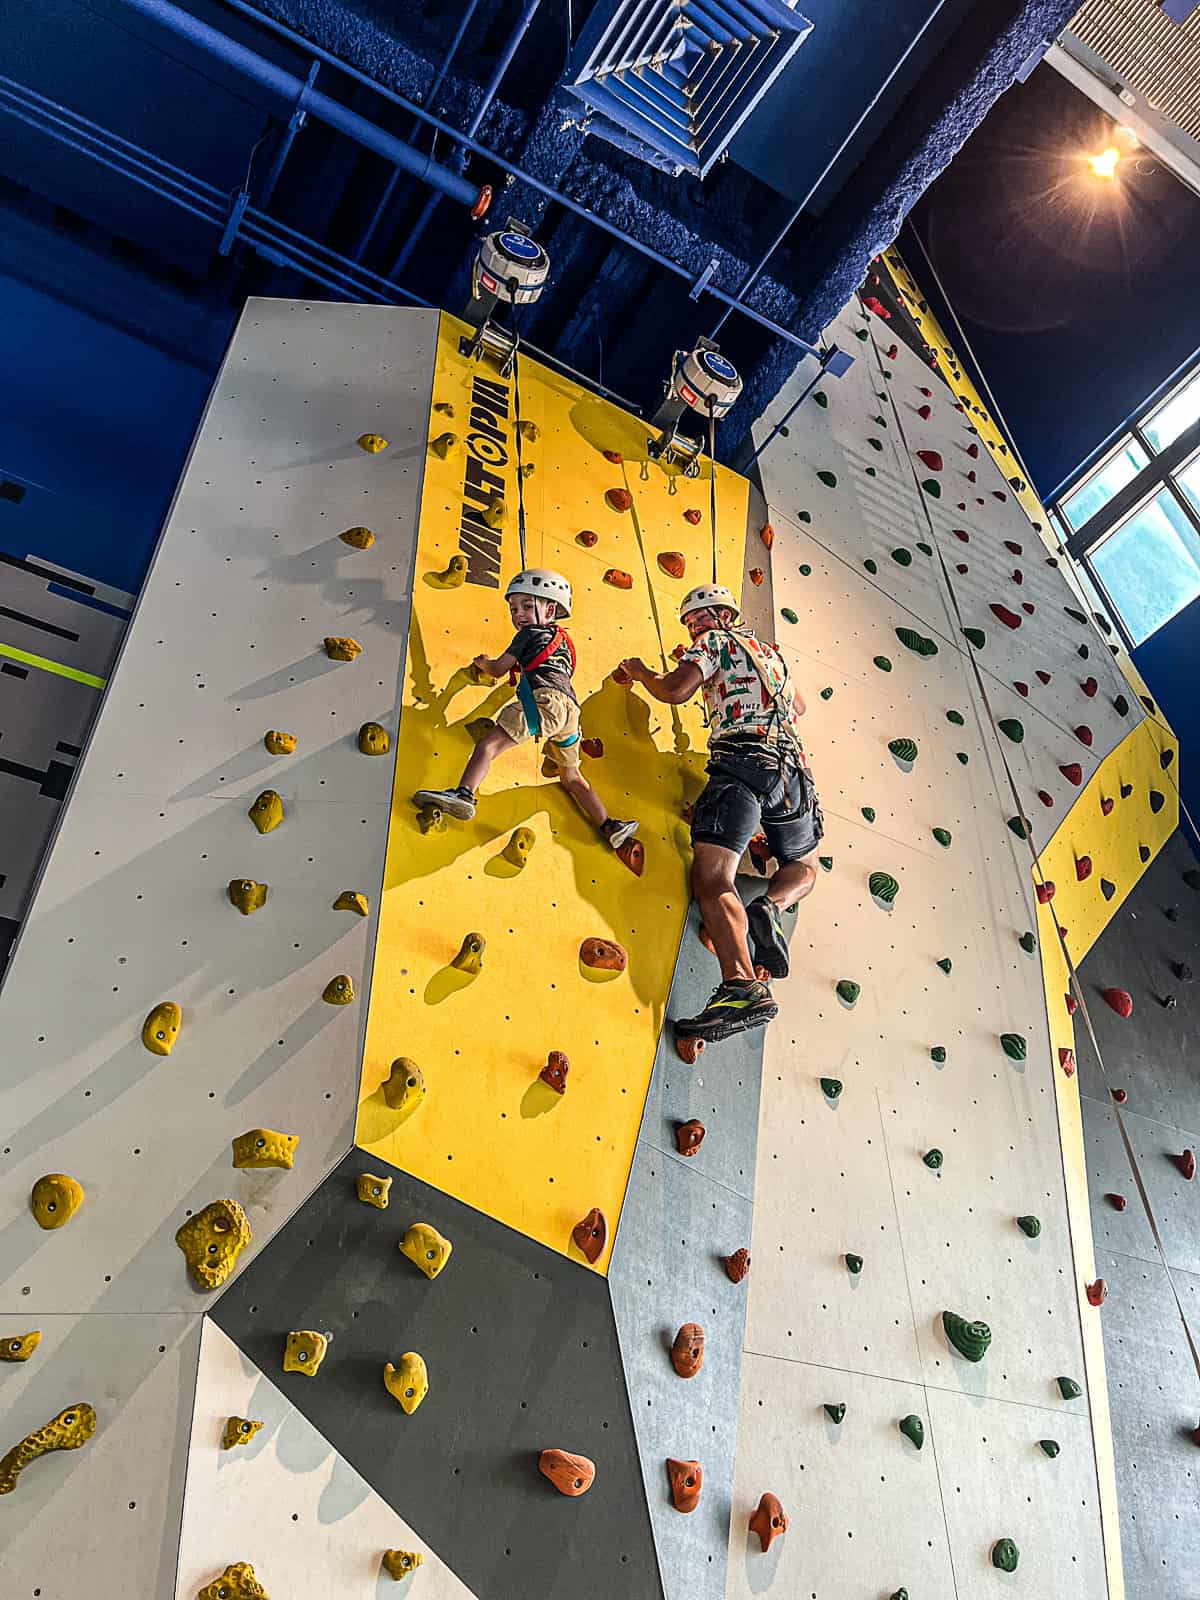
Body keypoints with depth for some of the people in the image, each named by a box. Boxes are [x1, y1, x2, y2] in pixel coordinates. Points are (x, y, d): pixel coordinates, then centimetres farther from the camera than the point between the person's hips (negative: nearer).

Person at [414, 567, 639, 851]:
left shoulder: (529, 633, 12)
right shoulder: (563, 639, 33)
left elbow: (498, 669, 13)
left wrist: (482, 662, 33)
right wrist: (516, 666, 45)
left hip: (544, 699, -8)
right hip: (570, 709, 8)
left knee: (490, 743, -15)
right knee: (571, 776, 20)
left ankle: (464, 794, -37)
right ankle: (610, 827, 19)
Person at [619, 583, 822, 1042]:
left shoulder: (715, 642, 11)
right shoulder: (772, 653, 31)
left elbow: (675, 691, -5)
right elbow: (798, 706, 46)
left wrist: (640, 672, 15)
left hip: (739, 765, -6)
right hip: (791, 767, 7)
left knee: (713, 878, -18)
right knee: (804, 868, 26)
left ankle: (742, 986, -39)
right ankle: (770, 907, -10)